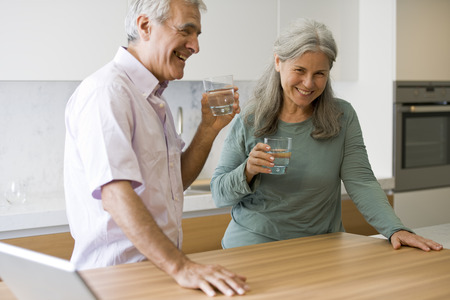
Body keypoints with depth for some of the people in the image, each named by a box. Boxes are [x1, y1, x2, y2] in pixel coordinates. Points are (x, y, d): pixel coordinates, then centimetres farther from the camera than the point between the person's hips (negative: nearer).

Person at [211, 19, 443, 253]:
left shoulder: (343, 117, 2)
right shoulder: (248, 120, -2)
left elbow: (361, 182, -5)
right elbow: (219, 194, 0)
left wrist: (395, 229, -19)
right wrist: (247, 172, -20)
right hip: (252, 246, -1)